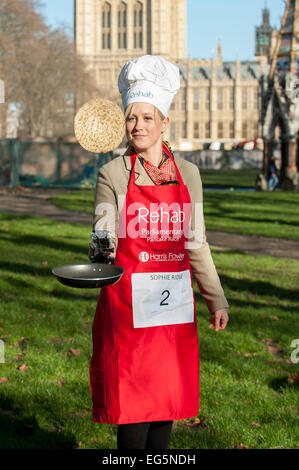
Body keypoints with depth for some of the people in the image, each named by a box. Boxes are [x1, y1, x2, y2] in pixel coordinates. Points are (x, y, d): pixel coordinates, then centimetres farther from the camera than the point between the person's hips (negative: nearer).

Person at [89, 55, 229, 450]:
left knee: (168, 400, 8)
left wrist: (216, 299, 14)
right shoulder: (113, 174, -2)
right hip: (128, 304, -3)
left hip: (174, 306, 3)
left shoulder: (187, 173, 8)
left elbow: (196, 244, 14)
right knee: (131, 403, -3)